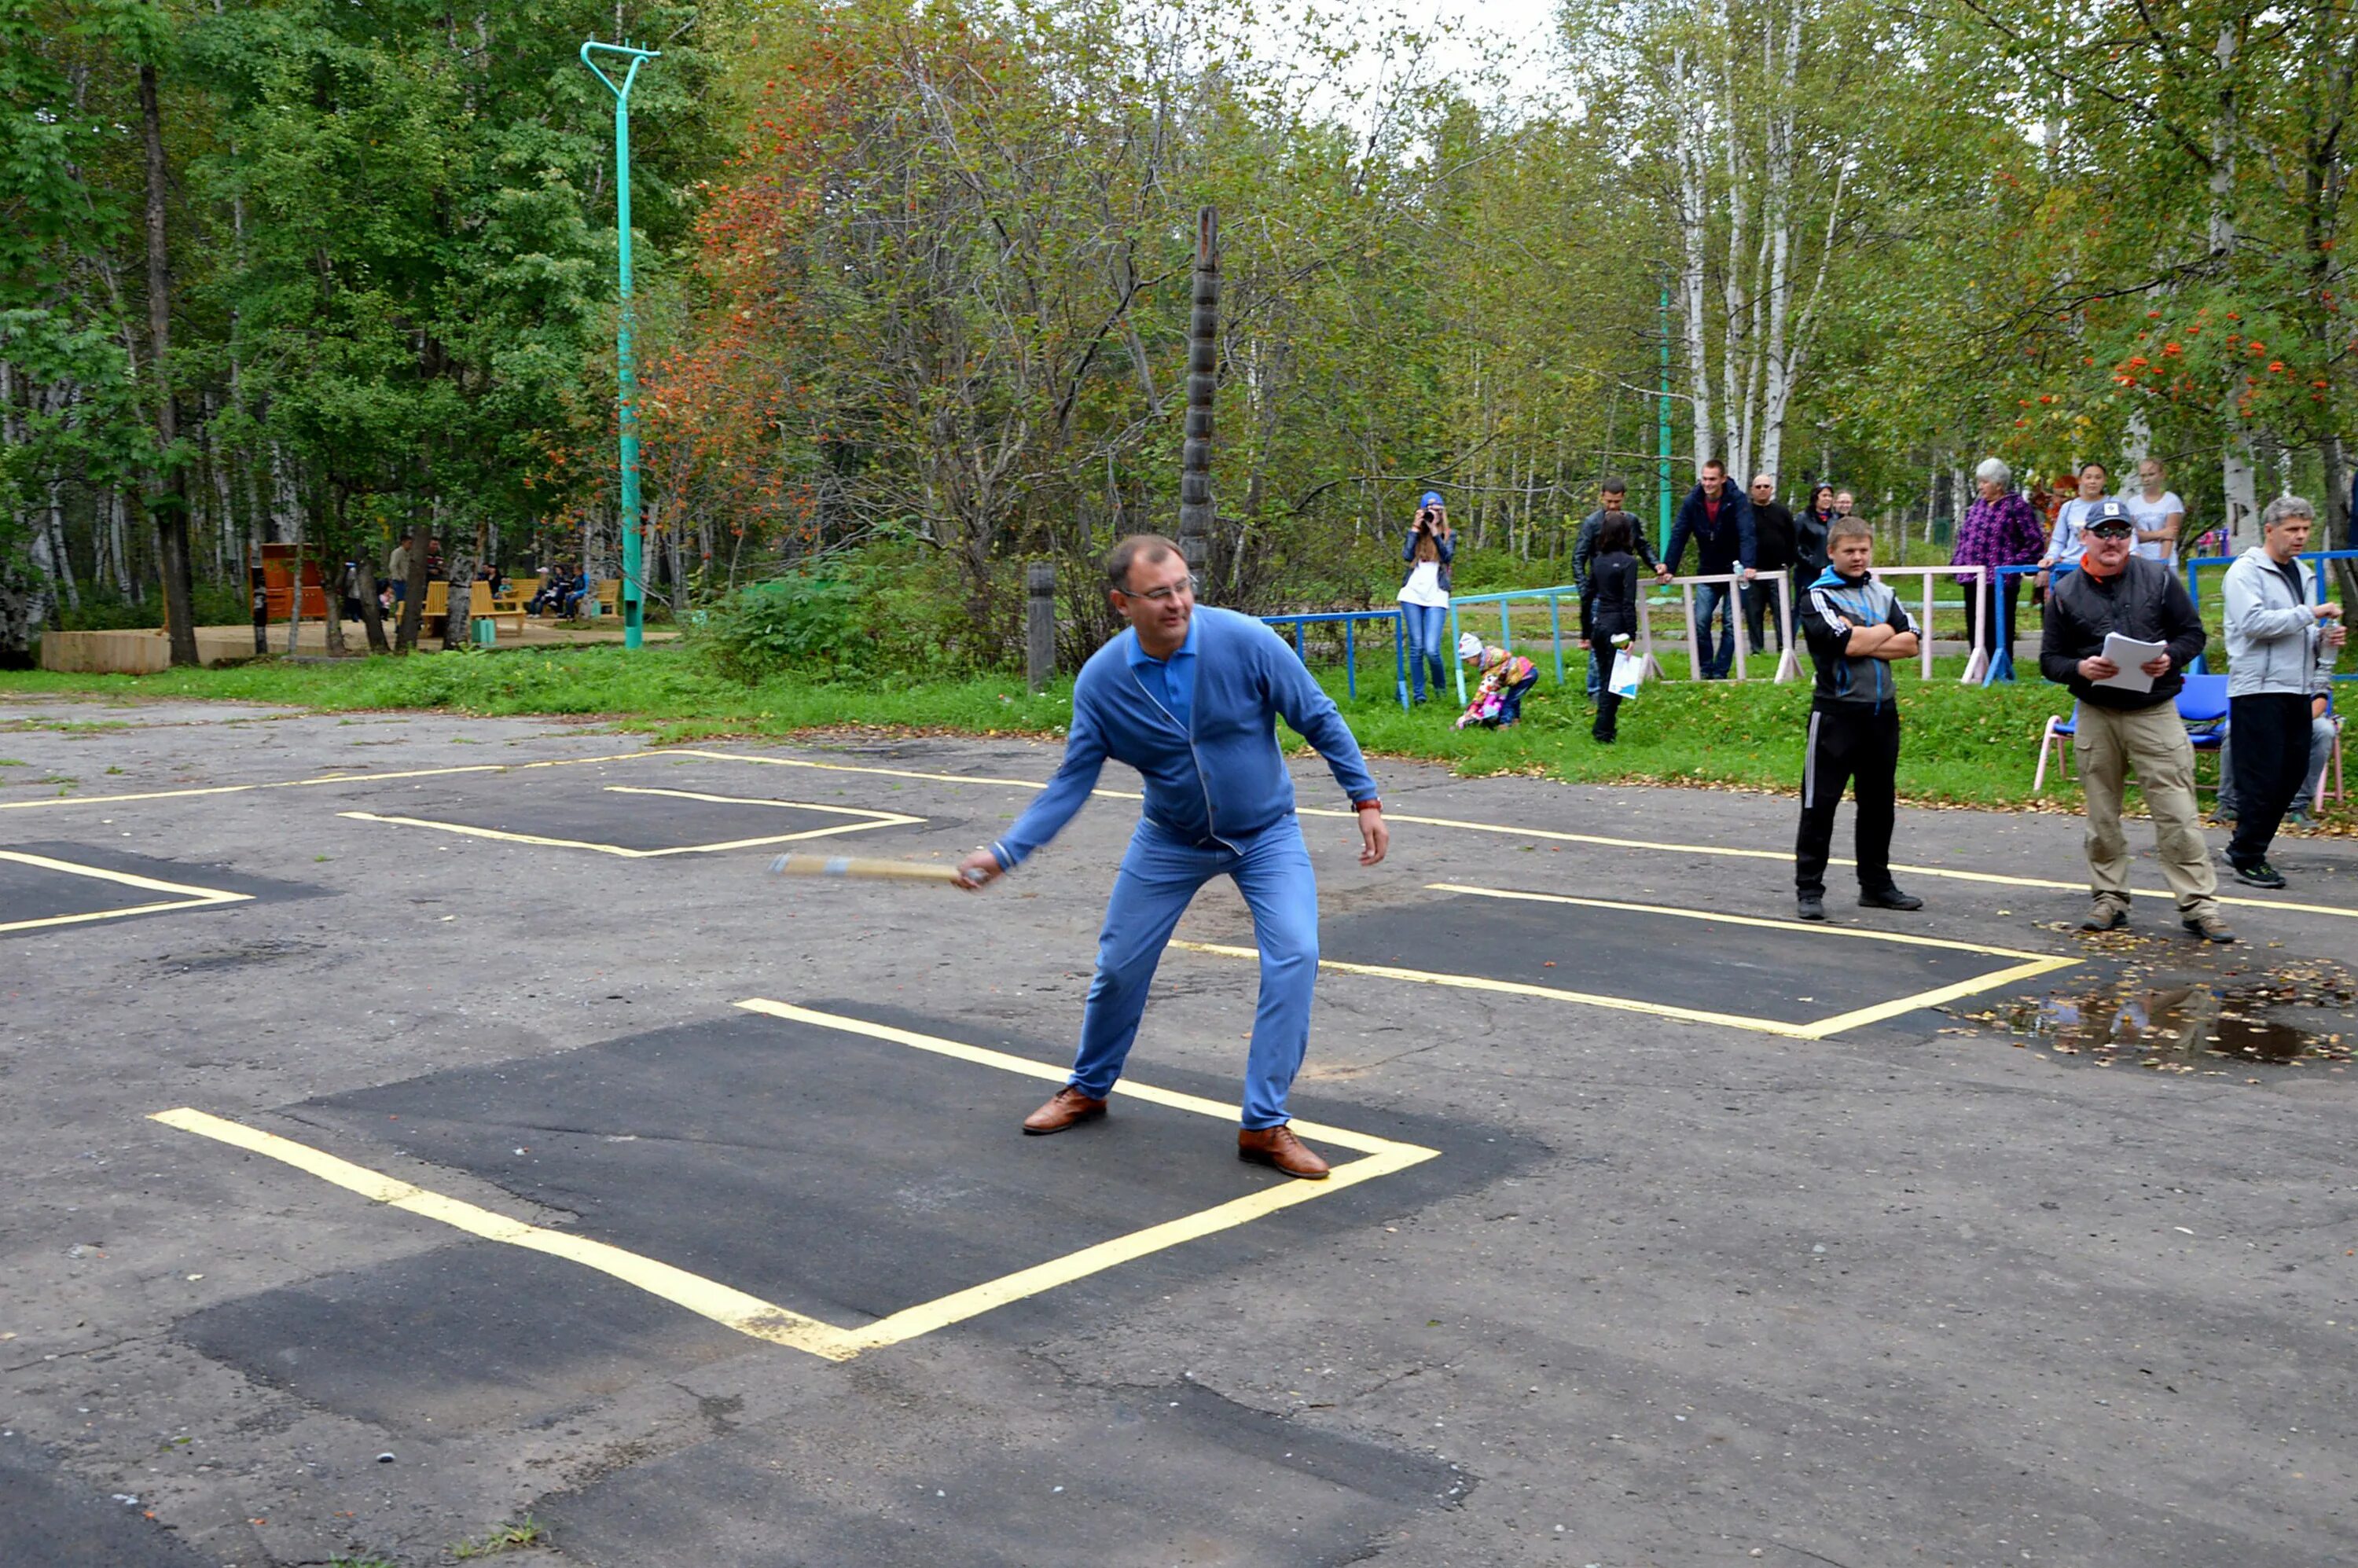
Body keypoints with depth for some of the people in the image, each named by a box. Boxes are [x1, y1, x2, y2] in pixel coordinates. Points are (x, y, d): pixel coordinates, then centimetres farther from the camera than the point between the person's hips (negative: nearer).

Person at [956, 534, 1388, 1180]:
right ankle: (1089, 1089, 35)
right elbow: (1072, 782, -11)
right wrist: (1004, 852, -21)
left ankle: (1265, 1125, -9)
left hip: (1266, 831, -2)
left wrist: (1365, 798, -12)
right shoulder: (1100, 681, -18)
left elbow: (1319, 719, -12)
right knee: (1120, 964, 8)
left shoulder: (1245, 642, -24)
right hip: (1170, 839, 2)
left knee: (1294, 954, -20)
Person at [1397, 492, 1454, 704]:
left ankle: (1440, 690, 10)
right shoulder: (1416, 533, 12)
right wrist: (1415, 527, -3)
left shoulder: (1448, 535, 11)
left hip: (1436, 597, -2)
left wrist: (1434, 531, -11)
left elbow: (1448, 556, -8)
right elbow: (1406, 555, -6)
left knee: (1432, 649, -13)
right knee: (1416, 647, 0)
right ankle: (1418, 695, 6)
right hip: (1412, 594, 2)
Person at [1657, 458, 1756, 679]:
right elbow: (1678, 536, -8)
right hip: (1707, 572, 3)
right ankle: (1705, 669, 8)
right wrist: (1668, 568, -17)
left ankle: (1720, 672, 6)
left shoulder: (1736, 501, -16)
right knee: (1700, 621, -5)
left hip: (1733, 570, -3)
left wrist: (1747, 566, -40)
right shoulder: (1693, 501, -6)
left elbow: (1746, 535, -26)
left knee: (1730, 624, -1)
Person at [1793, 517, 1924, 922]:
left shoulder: (1883, 594, 14)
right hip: (1837, 713, -6)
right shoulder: (1817, 596, -4)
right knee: (1820, 802, -3)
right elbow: (1845, 643, -18)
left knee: (1879, 801, 12)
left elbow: (1911, 643, 3)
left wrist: (1863, 642, -10)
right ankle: (1809, 889, 3)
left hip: (1882, 710, 6)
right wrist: (1885, 631, -1)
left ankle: (1876, 884, 23)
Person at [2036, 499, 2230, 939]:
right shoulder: (2065, 593, 5)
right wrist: (2080, 668, -15)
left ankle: (2199, 905, 0)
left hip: (2155, 713, -2)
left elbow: (2193, 633, 7)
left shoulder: (2159, 578, 3)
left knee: (2176, 813, -5)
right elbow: (2049, 659, 6)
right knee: (2102, 816, 9)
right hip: (2096, 717, 2)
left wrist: (2170, 658, -14)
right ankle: (2109, 899, 21)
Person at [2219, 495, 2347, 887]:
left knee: (2292, 773, 9)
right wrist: (2311, 614, -19)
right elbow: (2254, 622, -20)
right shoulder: (2247, 571, -6)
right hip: (2257, 689, -8)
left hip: (2296, 689, 8)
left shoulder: (2302, 573, 20)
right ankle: (2248, 859, 4)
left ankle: (2246, 847, 20)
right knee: (2262, 778, -6)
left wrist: (2324, 639, 6)